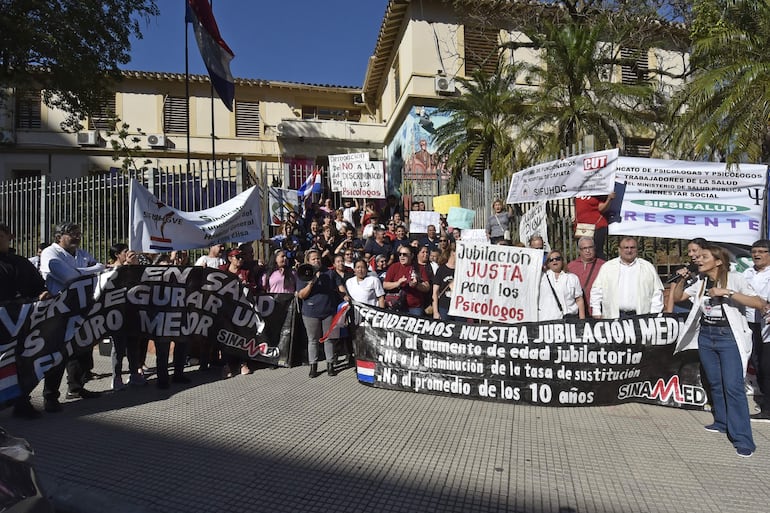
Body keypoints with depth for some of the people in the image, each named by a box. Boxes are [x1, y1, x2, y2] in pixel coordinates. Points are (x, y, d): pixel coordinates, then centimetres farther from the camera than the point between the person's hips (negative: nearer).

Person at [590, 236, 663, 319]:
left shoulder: (649, 268, 12)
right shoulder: (607, 267, 10)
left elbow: (657, 293, 10)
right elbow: (596, 291, 9)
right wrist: (596, 313, 2)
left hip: (641, 317, 0)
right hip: (613, 316, 0)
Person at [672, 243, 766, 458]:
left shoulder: (734, 279, -8)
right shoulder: (701, 282, 8)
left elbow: (760, 303, -17)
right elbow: (678, 297, 13)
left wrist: (727, 292, -25)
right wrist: (682, 279, -3)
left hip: (729, 336, -6)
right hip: (705, 335, 6)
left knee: (733, 386, -9)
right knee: (715, 383, 14)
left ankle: (742, 438, -4)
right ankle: (722, 422, 28)